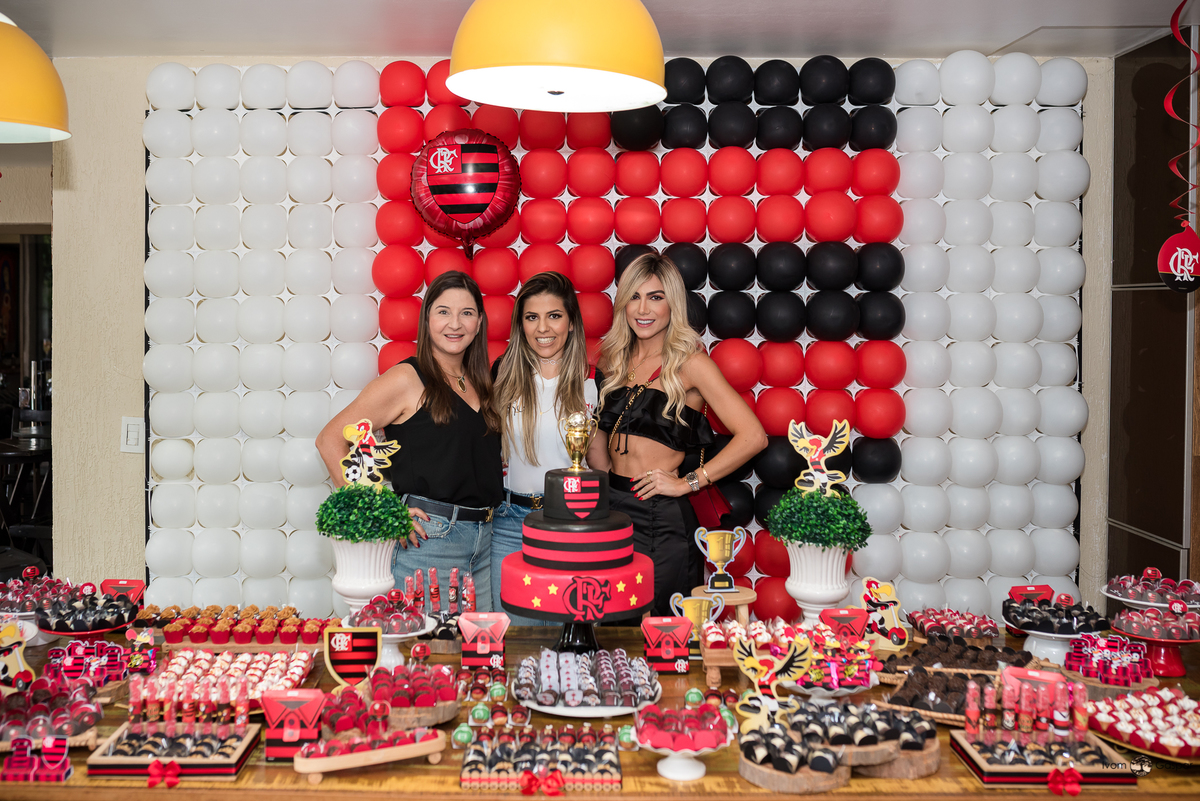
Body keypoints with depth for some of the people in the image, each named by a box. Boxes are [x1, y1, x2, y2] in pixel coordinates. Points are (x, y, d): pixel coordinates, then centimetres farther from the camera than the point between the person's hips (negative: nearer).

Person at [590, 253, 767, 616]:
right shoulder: (615, 359, 11)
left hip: (662, 518, -5)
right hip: (612, 505, 5)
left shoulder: (690, 362, -7)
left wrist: (687, 483, -12)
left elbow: (753, 436, -16)